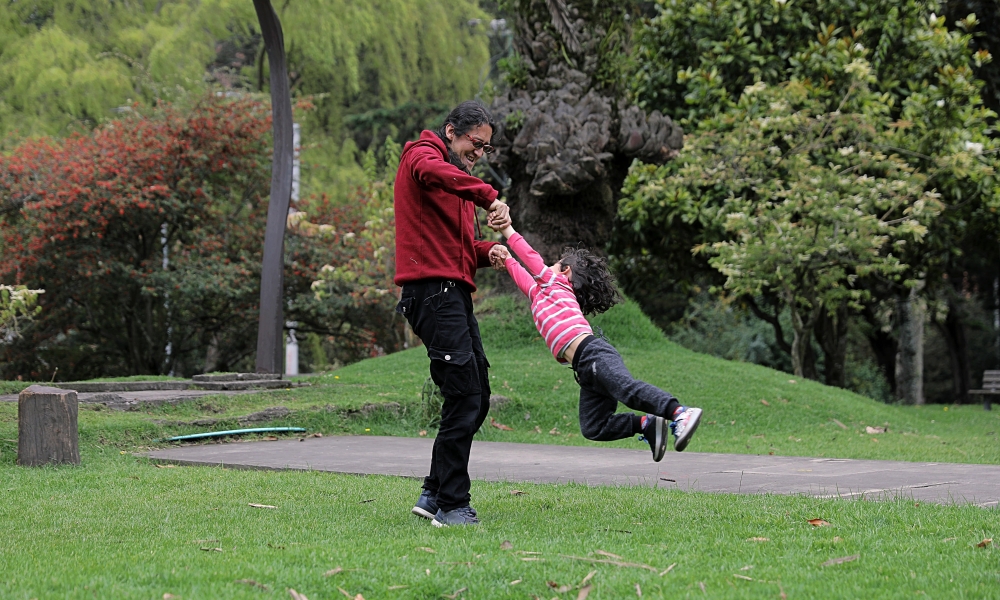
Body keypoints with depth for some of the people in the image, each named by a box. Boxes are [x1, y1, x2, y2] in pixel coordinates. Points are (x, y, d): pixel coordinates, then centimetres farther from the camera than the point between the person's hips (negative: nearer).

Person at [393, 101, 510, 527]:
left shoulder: (457, 178, 29)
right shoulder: (422, 154, -1)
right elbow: (431, 172, -27)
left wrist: (485, 251, 8)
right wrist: (489, 196, -35)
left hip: (454, 292, 10)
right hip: (432, 290, -10)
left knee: (476, 399, 11)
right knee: (465, 398, -14)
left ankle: (434, 494, 18)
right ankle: (451, 505, -10)